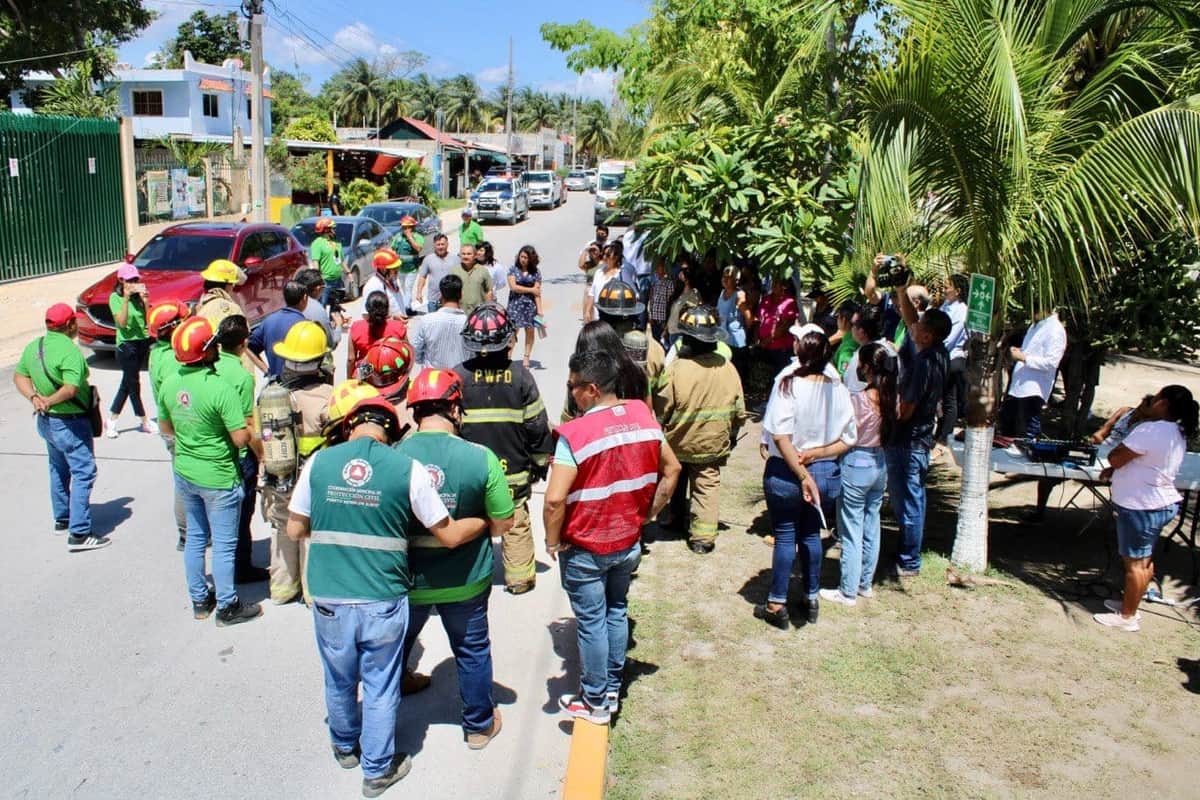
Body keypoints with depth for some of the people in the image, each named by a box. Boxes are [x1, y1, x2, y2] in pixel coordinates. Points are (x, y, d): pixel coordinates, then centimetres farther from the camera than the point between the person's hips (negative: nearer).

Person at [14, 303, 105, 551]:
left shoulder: (33, 347, 4)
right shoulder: (69, 351, -22)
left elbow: (19, 375, 8)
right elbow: (72, 388, -31)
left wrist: (34, 397, -7)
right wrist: (49, 401, -20)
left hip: (46, 421, 9)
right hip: (69, 423, -9)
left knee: (58, 470, 23)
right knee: (83, 473, -5)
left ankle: (61, 519, 37)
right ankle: (79, 534, -7)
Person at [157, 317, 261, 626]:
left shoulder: (169, 385, -4)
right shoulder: (219, 388, -25)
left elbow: (165, 428, 11)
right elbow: (241, 438, -23)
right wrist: (252, 428, -3)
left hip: (184, 473, 7)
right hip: (218, 478, -7)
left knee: (195, 537, 20)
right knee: (223, 544, 7)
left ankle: (199, 599, 32)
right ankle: (227, 606, 18)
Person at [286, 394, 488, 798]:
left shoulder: (319, 461, -5)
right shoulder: (407, 469, -11)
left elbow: (294, 530, 3)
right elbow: (450, 536, -7)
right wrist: (486, 521, 11)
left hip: (329, 599, 3)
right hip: (383, 602, -2)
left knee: (339, 681, 24)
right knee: (380, 688, 16)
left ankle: (345, 748, 48)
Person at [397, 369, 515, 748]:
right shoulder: (481, 458, -21)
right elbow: (503, 524, -13)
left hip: (405, 580, 1)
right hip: (465, 581, 0)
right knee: (472, 651, 22)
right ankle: (479, 725, 38)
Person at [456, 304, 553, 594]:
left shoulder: (459, 375, -10)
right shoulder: (520, 375, -9)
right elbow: (537, 425, -4)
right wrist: (540, 461, 10)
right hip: (513, 470, 0)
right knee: (517, 525, 13)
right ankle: (520, 578, 21)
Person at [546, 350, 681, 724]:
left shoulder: (575, 433, -25)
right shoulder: (643, 416, -7)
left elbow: (555, 499, -28)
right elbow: (671, 469, 4)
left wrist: (552, 541, -12)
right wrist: (649, 513, 11)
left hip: (586, 549, -5)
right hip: (629, 542, 6)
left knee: (592, 622, 10)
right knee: (617, 612, 22)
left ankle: (595, 702, 26)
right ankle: (612, 690, 36)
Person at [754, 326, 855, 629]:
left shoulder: (789, 383, -15)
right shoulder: (837, 389, -4)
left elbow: (780, 435, -22)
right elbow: (848, 439, 0)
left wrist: (802, 474, -21)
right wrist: (817, 454, -8)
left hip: (785, 472, -4)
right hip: (827, 474, 4)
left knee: (784, 536, 8)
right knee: (811, 535, 19)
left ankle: (777, 606, 17)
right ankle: (812, 600, 30)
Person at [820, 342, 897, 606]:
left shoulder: (858, 400, -21)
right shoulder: (890, 398, -1)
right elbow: (889, 433, 6)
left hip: (856, 465, -7)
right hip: (880, 464, 7)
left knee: (852, 532, 3)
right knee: (871, 529, 18)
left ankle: (848, 592, 12)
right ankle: (866, 584, 30)